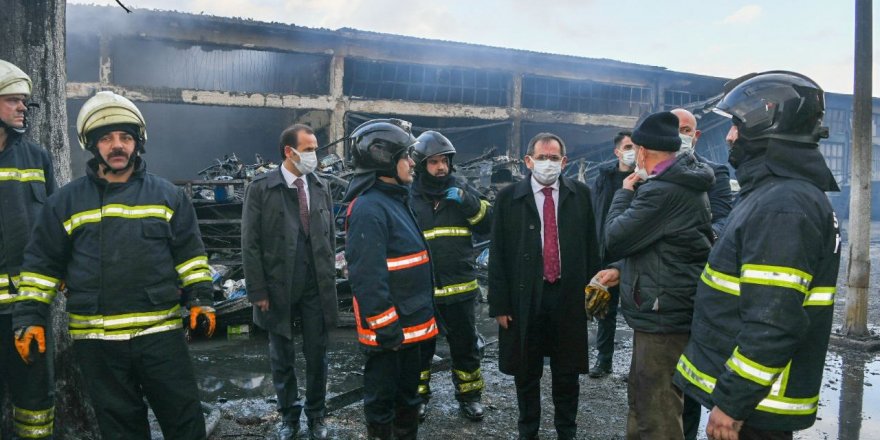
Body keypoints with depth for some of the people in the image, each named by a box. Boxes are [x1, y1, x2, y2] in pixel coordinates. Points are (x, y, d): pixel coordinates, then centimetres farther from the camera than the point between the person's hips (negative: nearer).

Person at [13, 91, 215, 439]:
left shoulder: (168, 196, 4)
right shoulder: (65, 202, 5)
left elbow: (190, 254, 6)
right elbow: (42, 264, 8)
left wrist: (200, 300, -5)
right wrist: (30, 318, 1)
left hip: (161, 332, 0)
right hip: (96, 340, 1)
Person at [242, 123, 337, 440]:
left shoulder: (320, 187, 4)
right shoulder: (261, 187, -6)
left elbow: (330, 236, 9)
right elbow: (250, 243, -7)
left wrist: (330, 279, 6)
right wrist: (258, 290, -9)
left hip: (316, 288, 2)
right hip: (278, 287, -2)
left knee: (316, 355, 10)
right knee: (282, 358, 12)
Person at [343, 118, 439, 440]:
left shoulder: (396, 201, 12)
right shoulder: (368, 209, -20)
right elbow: (368, 278, -25)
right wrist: (387, 328, -22)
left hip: (410, 325, 10)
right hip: (389, 330, -10)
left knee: (408, 393, 22)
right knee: (381, 400, 7)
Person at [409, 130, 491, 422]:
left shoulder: (461, 189, 4)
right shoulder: (408, 195, -2)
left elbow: (488, 225, 0)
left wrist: (469, 203, -15)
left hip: (460, 286, 2)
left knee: (465, 345, 14)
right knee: (421, 347, 13)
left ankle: (468, 395, 31)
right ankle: (418, 396, 31)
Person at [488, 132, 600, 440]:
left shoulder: (581, 194, 2)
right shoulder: (508, 197, -3)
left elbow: (591, 247, 5)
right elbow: (497, 255, -3)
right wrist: (499, 304, -6)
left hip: (569, 296, 1)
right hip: (524, 298, -1)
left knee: (567, 373, 14)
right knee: (526, 374, 13)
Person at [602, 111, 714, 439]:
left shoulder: (663, 192, -22)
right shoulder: (683, 185, 11)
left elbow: (615, 238, -17)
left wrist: (625, 192, -4)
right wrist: (621, 269, 13)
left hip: (664, 317, -11)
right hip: (664, 312, 11)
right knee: (641, 399, 24)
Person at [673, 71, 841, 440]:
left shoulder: (784, 207, -23)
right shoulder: (772, 195, 11)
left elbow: (773, 324, -28)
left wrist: (732, 402, -22)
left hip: (753, 407, -9)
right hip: (743, 390, 9)